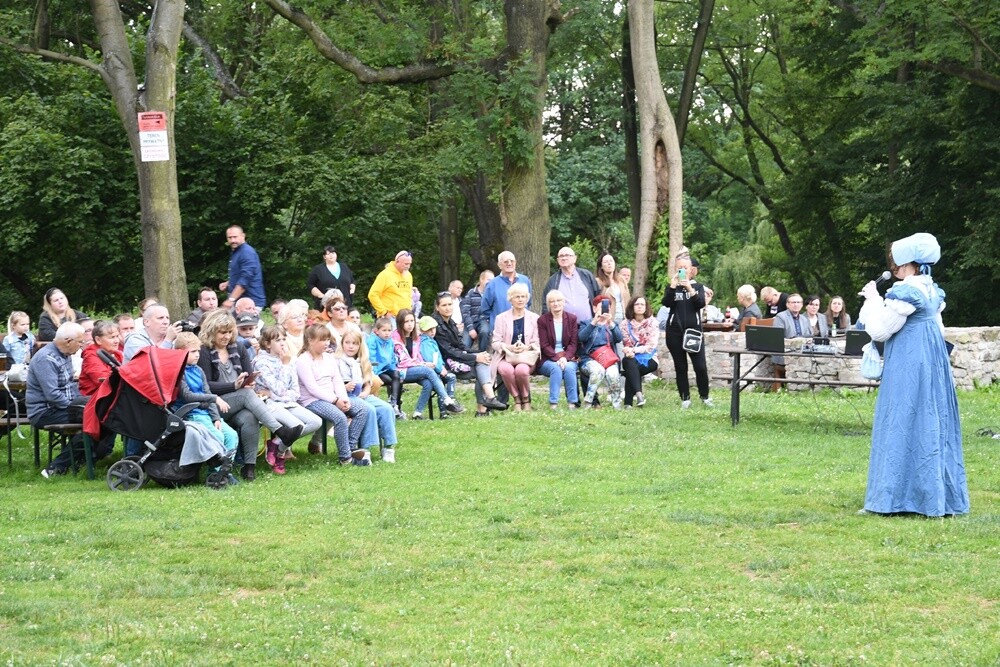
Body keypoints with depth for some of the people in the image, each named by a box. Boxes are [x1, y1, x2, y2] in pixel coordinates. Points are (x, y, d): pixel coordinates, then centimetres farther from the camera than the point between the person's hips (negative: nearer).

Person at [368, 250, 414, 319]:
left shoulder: (408, 275, 12)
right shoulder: (385, 275, -9)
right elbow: (372, 295, -11)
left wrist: (409, 307, 14)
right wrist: (384, 312, -12)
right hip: (390, 317, -7)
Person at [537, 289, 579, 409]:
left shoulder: (572, 318, 8)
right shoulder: (542, 320, 1)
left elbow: (574, 343, 2)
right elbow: (544, 345, -5)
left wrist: (565, 358, -16)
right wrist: (557, 358, -19)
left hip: (568, 358, 1)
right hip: (548, 360, -1)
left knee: (569, 368, -31)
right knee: (555, 368, -33)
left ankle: (572, 403, -26)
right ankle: (553, 404, -34)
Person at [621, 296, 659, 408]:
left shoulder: (652, 322, 0)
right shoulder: (626, 323, 7)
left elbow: (651, 345, -8)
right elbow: (626, 344, 2)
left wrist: (634, 350, -18)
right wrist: (629, 352, -22)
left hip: (648, 359, -2)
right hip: (631, 358, 2)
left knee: (631, 370, -32)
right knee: (629, 362, -35)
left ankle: (628, 402, -34)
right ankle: (639, 394, -48)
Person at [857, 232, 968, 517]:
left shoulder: (904, 293, -16)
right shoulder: (932, 292, 12)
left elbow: (879, 330, -13)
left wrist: (873, 299, 0)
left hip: (908, 369, -9)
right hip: (933, 364, 9)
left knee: (904, 427, -5)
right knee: (933, 426, 11)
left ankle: (897, 496, -3)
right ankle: (940, 495, 15)